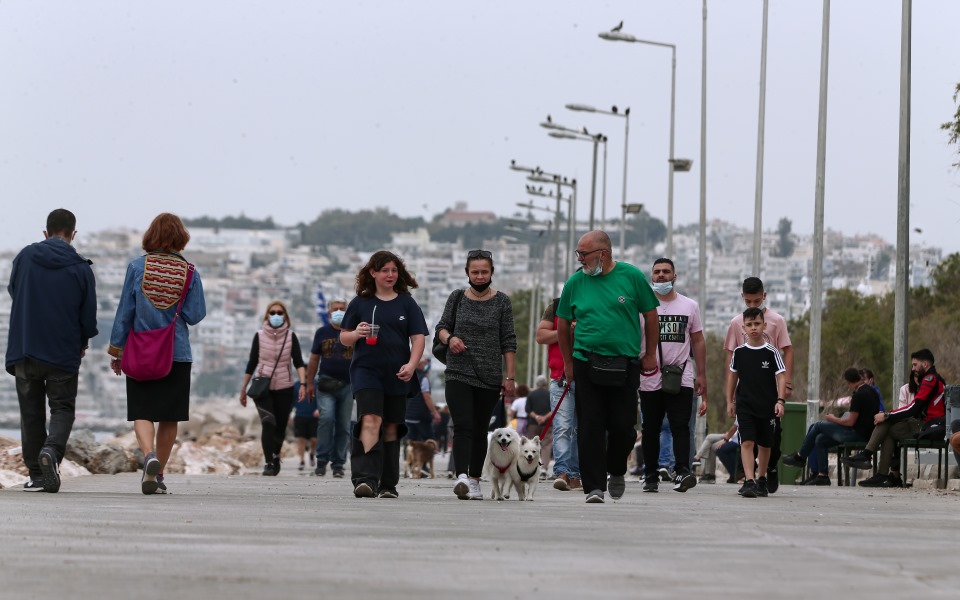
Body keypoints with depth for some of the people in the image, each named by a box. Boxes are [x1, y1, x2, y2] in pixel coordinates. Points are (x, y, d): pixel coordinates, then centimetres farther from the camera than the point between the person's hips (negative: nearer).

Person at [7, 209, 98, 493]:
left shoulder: (25, 257, -1)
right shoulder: (81, 269, -6)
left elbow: (12, 291, 16)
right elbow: (88, 316, -1)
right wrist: (82, 342, 19)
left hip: (24, 351, 2)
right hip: (64, 353, -2)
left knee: (31, 412, 10)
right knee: (62, 408, 7)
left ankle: (36, 475, 8)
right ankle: (51, 451, -21)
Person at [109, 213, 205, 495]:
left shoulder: (137, 267, -3)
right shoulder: (189, 272, -2)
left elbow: (124, 311, -1)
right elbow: (195, 315, -3)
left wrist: (116, 349, 6)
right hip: (177, 354, 1)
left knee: (142, 413, -1)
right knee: (169, 417, 10)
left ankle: (149, 455, -27)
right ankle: (158, 475, 13)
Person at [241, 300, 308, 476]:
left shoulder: (290, 336, 1)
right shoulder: (260, 336, 1)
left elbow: (298, 362, -5)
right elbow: (252, 363, 5)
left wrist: (303, 384, -19)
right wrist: (243, 389, 6)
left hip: (284, 388, 1)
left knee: (281, 426, 8)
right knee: (268, 423, -18)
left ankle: (276, 456, 35)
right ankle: (268, 463, -19)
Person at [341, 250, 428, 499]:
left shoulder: (407, 303, 8)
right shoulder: (360, 303, 7)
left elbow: (418, 338, 3)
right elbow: (343, 338, 10)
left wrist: (411, 364, -12)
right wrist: (356, 334, -12)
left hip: (397, 375, 2)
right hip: (366, 370, -2)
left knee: (391, 427, 7)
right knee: (370, 420, -19)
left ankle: (388, 485, 15)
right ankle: (365, 479, -29)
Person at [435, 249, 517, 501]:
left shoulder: (501, 302, 4)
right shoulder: (457, 298, 7)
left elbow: (508, 342, 3)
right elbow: (442, 327, 13)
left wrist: (510, 377, -2)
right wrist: (449, 338, -11)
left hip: (490, 377, 1)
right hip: (459, 374, -1)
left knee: (480, 430, 7)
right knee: (463, 426, -15)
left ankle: (475, 480, 17)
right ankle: (462, 477, -27)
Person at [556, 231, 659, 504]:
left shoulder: (632, 276, -1)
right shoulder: (575, 282, 4)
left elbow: (651, 316, 8)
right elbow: (563, 325, 14)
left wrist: (651, 355, 8)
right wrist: (568, 362, 15)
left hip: (625, 365, -1)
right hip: (586, 364, 1)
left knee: (623, 425, 0)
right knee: (591, 427, -5)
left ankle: (617, 471, 28)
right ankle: (594, 486, -2)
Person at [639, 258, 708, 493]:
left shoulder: (690, 306, 10)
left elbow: (698, 341, 13)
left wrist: (701, 375, 7)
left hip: (682, 378, 0)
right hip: (650, 379, 0)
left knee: (681, 427, -12)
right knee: (651, 429, 6)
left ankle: (682, 471, -23)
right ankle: (650, 476, 13)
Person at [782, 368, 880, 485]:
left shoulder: (858, 395, -20)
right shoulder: (871, 390, 11)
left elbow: (851, 422, -18)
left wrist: (833, 419, -4)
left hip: (858, 434, -10)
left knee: (817, 426, 0)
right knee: (820, 440, 15)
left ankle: (800, 457, 16)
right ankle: (822, 476, 11)